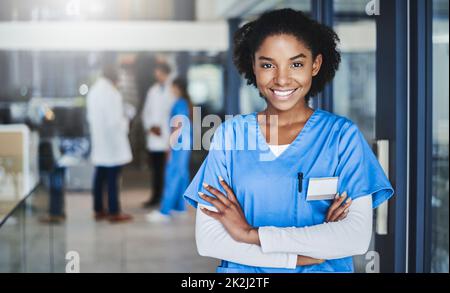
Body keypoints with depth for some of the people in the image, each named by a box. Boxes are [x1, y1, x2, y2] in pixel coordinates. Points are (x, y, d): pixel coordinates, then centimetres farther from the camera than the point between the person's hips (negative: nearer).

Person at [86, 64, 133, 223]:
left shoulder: (93, 92, 7)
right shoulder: (112, 93, -18)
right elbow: (115, 120, -18)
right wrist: (125, 123, 0)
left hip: (98, 140, 8)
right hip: (112, 140, -8)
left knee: (100, 176, 13)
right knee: (112, 178, -2)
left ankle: (99, 210, 19)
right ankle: (114, 212, 3)